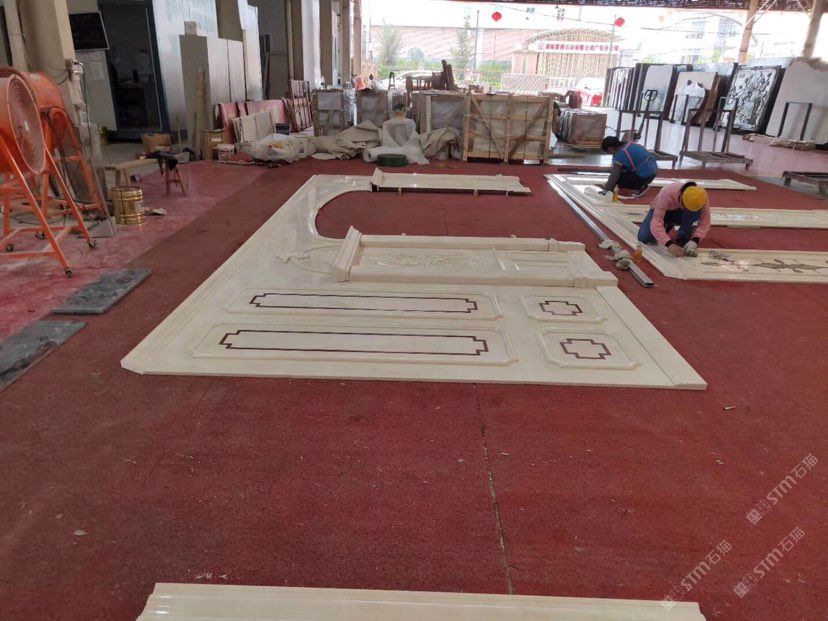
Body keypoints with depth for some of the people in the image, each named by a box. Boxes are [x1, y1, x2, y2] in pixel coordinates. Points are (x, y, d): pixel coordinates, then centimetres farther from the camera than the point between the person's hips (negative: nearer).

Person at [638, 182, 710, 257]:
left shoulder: (701, 196, -30)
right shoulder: (667, 194, -39)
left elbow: (705, 222, -26)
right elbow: (656, 222, -46)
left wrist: (694, 241, -43)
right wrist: (669, 244, -58)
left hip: (681, 214, 1)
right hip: (663, 211, -1)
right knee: (643, 238, -23)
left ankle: (682, 237, -9)